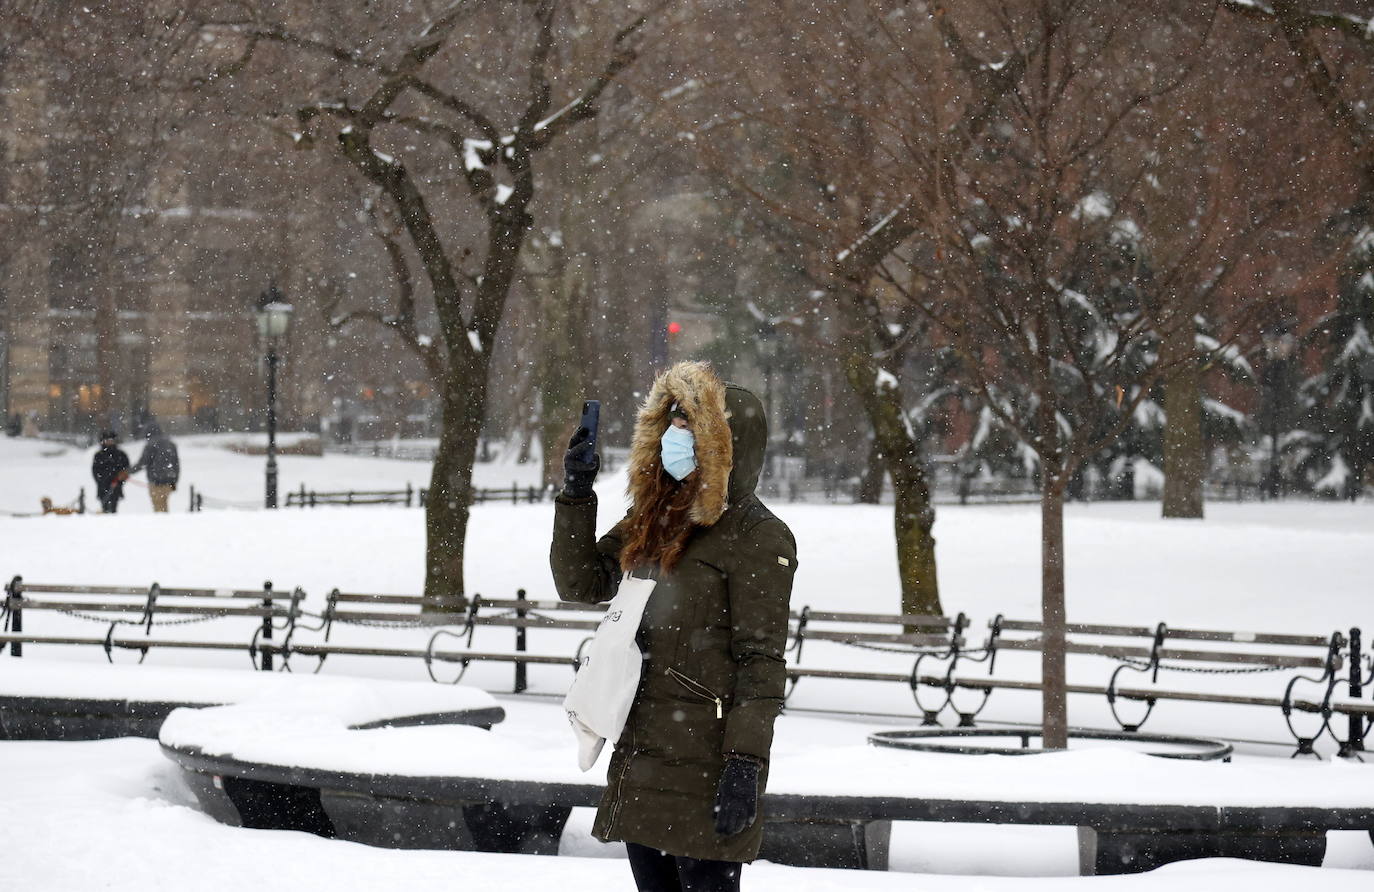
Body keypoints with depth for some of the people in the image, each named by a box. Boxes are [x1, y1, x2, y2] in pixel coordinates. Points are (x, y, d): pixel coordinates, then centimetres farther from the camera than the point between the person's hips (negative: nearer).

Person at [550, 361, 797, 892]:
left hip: (704, 762, -8)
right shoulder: (652, 519, 13)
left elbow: (760, 659, -14)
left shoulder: (757, 538, -10)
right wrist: (576, 494, 7)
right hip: (641, 751, 8)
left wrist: (746, 765, -20)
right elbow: (580, 584, 18)